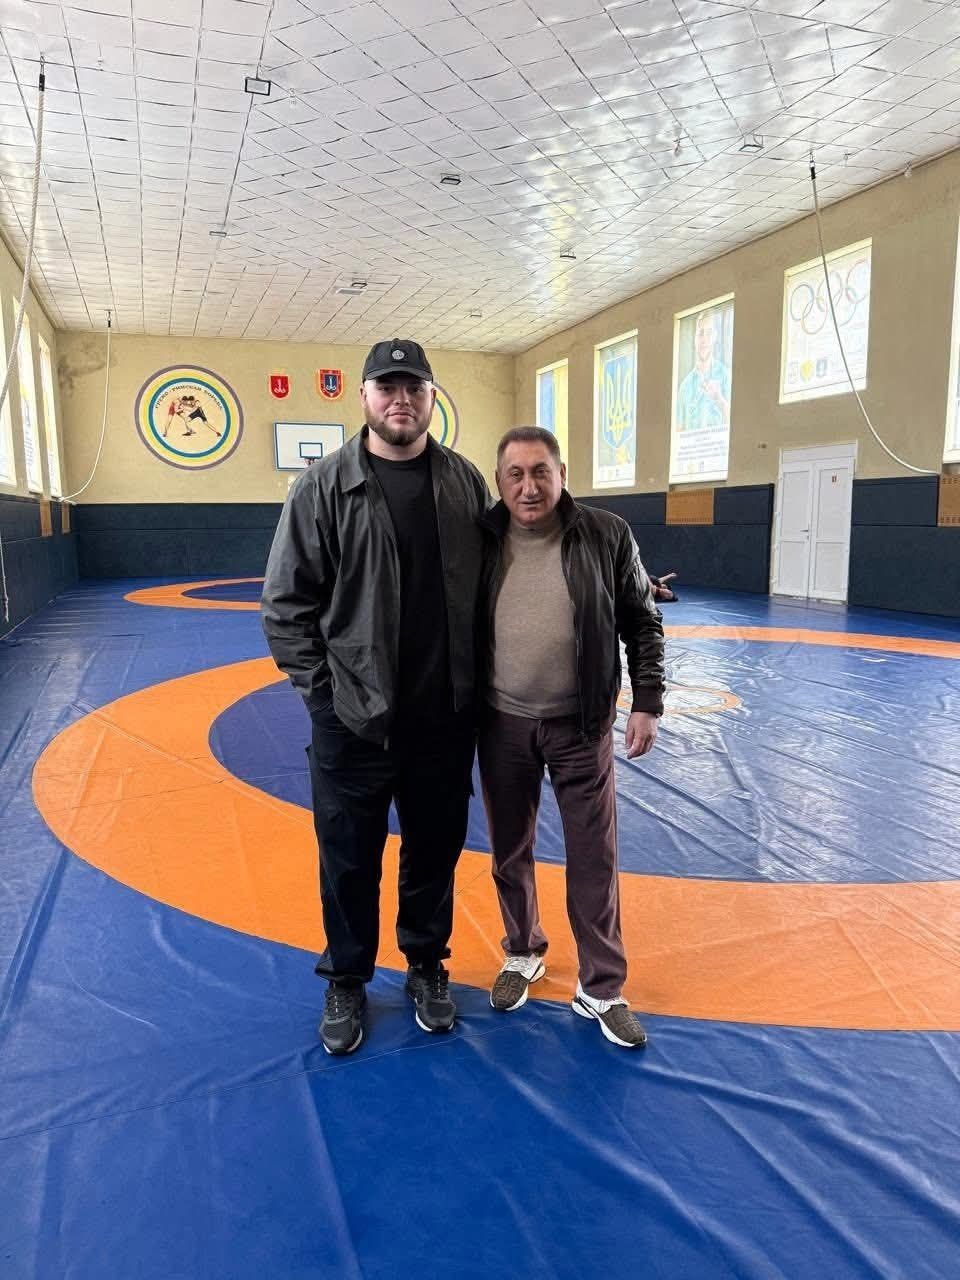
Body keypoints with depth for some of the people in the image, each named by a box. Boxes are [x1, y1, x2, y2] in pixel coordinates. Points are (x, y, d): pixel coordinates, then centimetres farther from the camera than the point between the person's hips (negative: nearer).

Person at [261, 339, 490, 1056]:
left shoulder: (465, 481, 3)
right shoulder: (324, 487, -6)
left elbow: (487, 588, 8)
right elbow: (286, 604, -4)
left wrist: (476, 682, 5)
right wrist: (323, 688, -6)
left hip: (445, 719, 3)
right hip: (353, 720, -2)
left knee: (436, 850, 17)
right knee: (350, 860, 12)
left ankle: (427, 965, 40)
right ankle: (347, 982, 35)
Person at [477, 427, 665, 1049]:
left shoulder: (607, 535, -7)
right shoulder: (483, 540, -4)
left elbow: (644, 625, 1)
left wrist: (647, 702, -4)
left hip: (581, 724, -1)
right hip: (502, 724, 2)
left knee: (594, 858, 6)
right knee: (511, 852, 16)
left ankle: (602, 989, 24)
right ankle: (523, 953, 40)